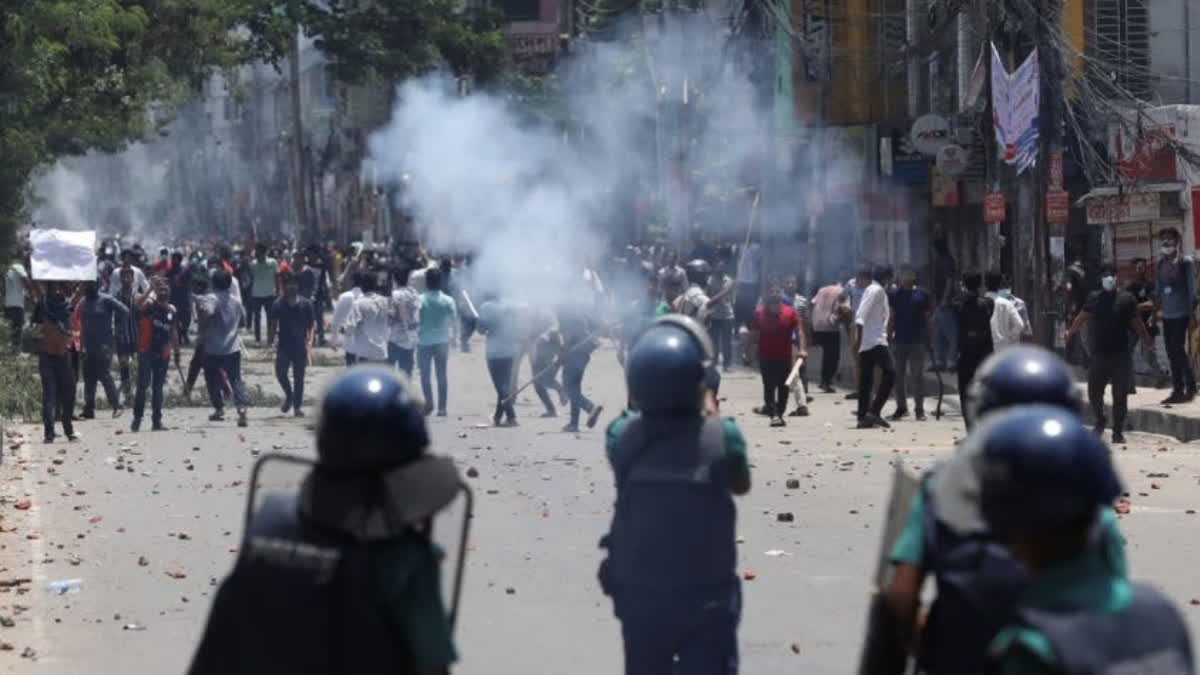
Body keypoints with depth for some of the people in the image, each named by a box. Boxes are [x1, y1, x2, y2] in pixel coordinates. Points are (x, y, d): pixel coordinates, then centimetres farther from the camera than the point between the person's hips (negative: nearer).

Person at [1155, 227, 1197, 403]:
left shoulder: (1186, 262, -5)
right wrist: (1157, 309, 10)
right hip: (1167, 314, 6)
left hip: (1181, 313, -6)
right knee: (1171, 352, 7)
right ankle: (1178, 389, 12)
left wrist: (1192, 311, -10)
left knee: (1178, 349, -10)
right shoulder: (1161, 263, 12)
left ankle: (1190, 387, -1)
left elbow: (1192, 287, -6)